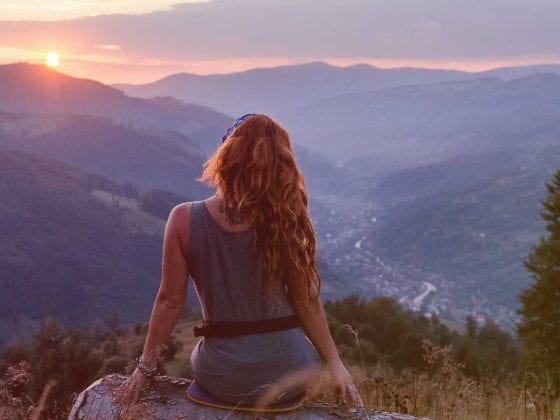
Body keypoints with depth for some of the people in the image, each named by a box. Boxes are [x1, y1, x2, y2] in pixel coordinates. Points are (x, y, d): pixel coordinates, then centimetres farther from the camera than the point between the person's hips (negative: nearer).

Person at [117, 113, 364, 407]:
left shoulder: (184, 220, -13)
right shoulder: (283, 220, -12)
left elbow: (170, 301, -9)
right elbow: (307, 301, -8)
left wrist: (145, 366, 3)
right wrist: (335, 364, 3)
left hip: (222, 382, 1)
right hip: (289, 375, 0)